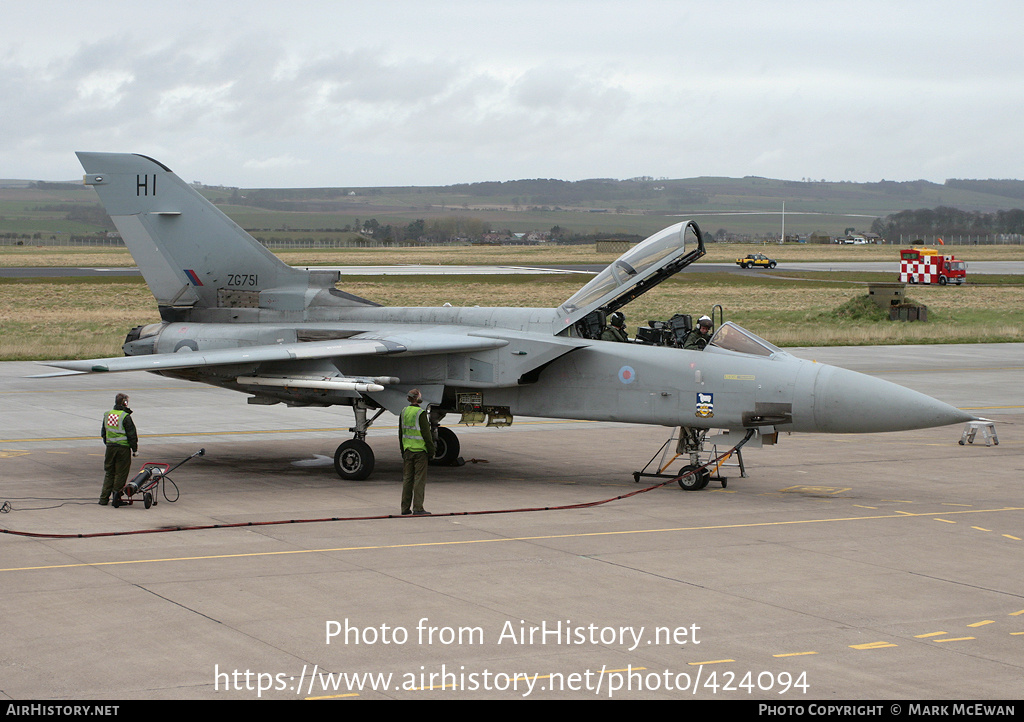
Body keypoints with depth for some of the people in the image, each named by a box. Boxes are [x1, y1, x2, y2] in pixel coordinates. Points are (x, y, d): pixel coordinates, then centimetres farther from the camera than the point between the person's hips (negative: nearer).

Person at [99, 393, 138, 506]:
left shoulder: (107, 415, 8)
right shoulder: (125, 417, -12)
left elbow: (103, 433, 18)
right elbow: (132, 434, -11)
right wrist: (134, 449, -2)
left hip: (110, 447, 6)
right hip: (123, 448, -6)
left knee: (108, 472, 13)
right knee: (120, 473, 3)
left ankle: (104, 498, 12)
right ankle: (116, 494, -3)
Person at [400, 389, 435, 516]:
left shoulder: (404, 412, 5)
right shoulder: (421, 413, -14)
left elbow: (401, 433, 12)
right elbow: (426, 434, -13)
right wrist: (431, 451, -4)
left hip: (408, 450, 6)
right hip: (420, 450, -6)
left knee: (407, 478, 10)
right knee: (419, 479, -1)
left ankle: (405, 508, 13)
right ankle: (418, 508, -3)